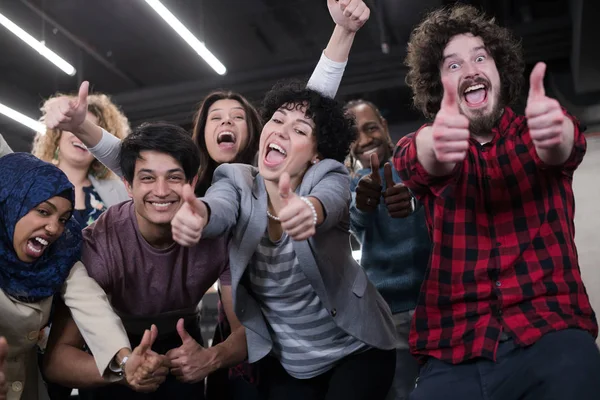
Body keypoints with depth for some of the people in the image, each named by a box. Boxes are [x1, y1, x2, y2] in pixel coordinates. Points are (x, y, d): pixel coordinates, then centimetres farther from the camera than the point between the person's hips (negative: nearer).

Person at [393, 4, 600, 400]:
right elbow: (413, 160, -15)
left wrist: (556, 132, -38)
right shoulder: (430, 144, 9)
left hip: (550, 332, 0)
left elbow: (566, 145, -14)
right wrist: (435, 144, -38)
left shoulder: (531, 133, 9)